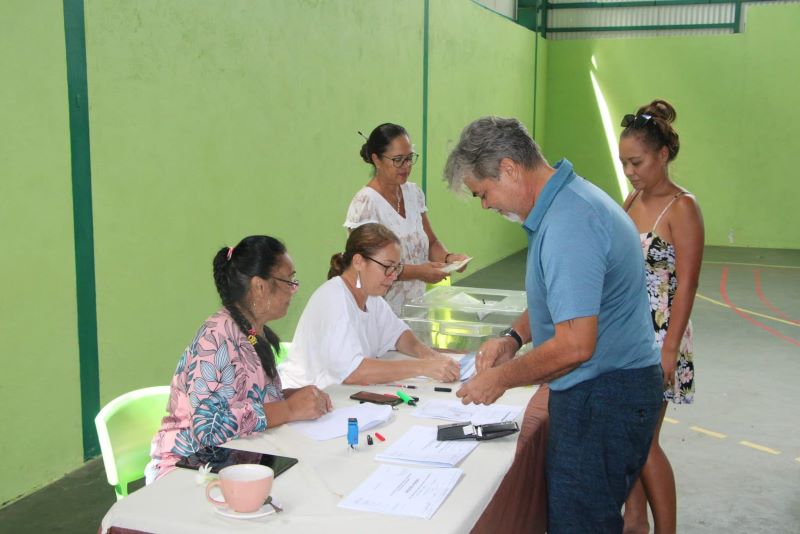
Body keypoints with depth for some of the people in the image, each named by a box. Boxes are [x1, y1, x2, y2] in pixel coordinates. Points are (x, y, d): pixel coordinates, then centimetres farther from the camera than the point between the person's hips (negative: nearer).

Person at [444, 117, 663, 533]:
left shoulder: (568, 225, -24)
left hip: (601, 399, -10)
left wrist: (501, 379, -13)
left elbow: (575, 346, -28)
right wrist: (513, 338, 7)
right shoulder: (568, 200, 10)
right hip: (601, 392, 10)